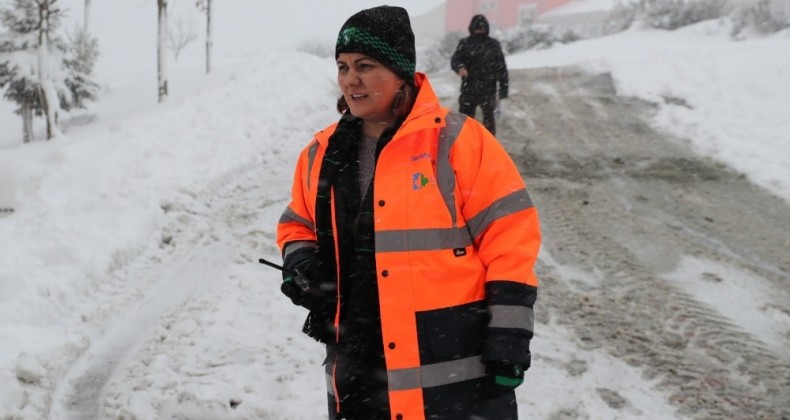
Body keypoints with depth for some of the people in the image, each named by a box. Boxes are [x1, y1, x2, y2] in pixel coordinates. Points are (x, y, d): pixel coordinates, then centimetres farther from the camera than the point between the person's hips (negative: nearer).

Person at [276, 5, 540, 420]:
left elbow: (508, 234, -9)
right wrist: (301, 262, 1)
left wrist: (509, 335, -11)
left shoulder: (454, 140, -9)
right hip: (358, 373, 6)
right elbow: (298, 224, 23)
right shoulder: (322, 154, 8)